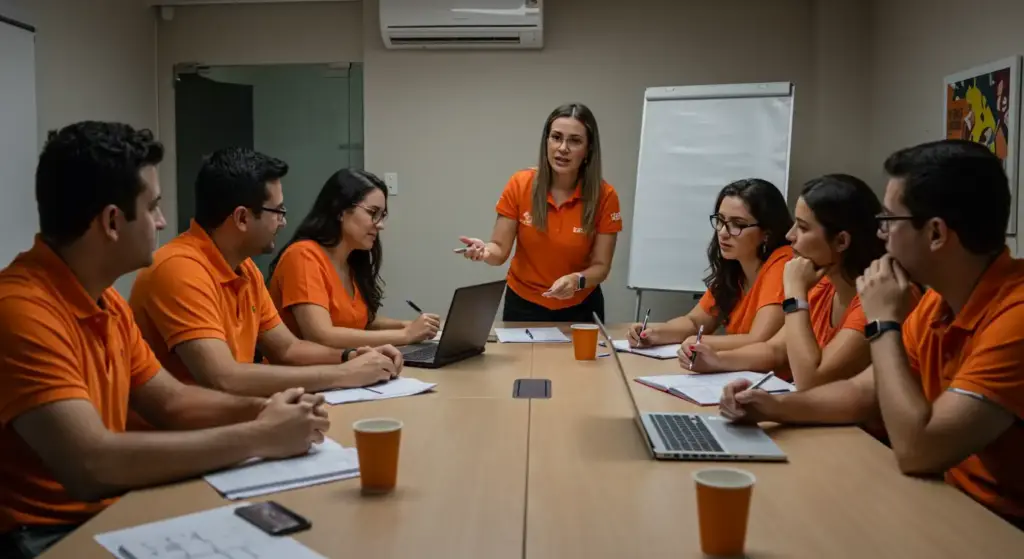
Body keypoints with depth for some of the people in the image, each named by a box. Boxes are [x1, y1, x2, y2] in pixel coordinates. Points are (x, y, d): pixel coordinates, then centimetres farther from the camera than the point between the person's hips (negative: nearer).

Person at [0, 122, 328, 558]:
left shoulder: (106, 301, 6)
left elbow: (171, 401, 12)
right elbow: (93, 466, -32)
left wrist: (260, 410, -7)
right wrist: (258, 438, -25)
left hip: (107, 513, 8)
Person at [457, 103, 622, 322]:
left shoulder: (604, 196, -17)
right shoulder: (520, 184, -15)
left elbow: (600, 266, -11)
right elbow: (500, 249, -11)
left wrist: (577, 280, -32)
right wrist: (486, 251, -33)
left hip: (579, 307, 0)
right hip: (524, 304, 0)